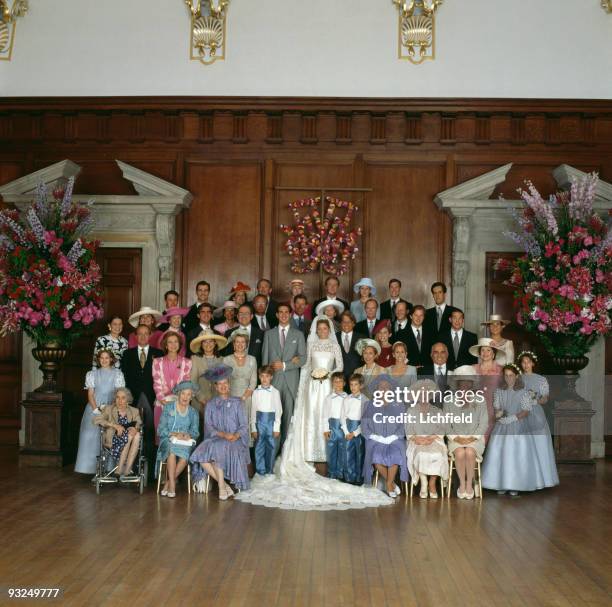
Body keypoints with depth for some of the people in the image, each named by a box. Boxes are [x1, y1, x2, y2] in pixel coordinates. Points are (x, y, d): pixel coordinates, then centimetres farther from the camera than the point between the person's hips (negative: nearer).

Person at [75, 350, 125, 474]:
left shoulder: (117, 374, 7)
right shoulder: (92, 374, 11)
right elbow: (90, 394, 5)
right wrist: (96, 409, -9)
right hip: (94, 409, 1)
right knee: (92, 436, -6)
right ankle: (93, 468, -3)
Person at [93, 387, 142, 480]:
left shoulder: (134, 411, 12)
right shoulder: (109, 409, 5)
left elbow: (139, 424, -1)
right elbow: (96, 420, -10)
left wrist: (135, 428, -26)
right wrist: (114, 425, -22)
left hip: (127, 443, 2)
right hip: (113, 440, -2)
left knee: (137, 435, -31)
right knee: (129, 435, -31)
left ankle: (127, 470, -34)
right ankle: (120, 468, -29)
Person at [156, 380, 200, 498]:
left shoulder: (193, 412, 16)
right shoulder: (168, 407, 7)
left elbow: (195, 432, 8)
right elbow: (160, 429, 0)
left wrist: (188, 435, -16)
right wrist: (173, 434, -17)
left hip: (185, 443, 2)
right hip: (168, 440, -2)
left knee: (185, 453, -34)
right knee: (172, 451, -37)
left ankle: (168, 482, -23)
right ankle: (172, 485, -35)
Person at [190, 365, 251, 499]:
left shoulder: (236, 402, 11)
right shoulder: (211, 404, 13)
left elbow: (244, 425, 6)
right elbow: (208, 426, 2)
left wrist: (236, 435, -15)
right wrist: (223, 434, -15)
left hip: (234, 440, -2)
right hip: (215, 439, 2)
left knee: (218, 449, -34)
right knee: (201, 454, -29)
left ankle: (221, 486, -23)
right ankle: (224, 485, -20)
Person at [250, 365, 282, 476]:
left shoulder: (275, 392, 1)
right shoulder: (256, 392, 3)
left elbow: (279, 410, 2)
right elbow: (253, 411, 4)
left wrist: (277, 428, -2)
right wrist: (253, 428, 0)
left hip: (271, 421, 0)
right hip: (259, 421, 0)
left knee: (271, 447, 4)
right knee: (259, 447, 3)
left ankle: (270, 470, 18)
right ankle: (260, 470, 14)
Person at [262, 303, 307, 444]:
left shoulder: (298, 335, 9)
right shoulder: (269, 334, 12)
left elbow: (303, 359, 1)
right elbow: (264, 358, 10)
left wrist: (285, 365, -10)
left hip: (291, 380, 0)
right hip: (273, 379, 0)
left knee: (289, 412, -1)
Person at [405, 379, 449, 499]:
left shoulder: (437, 411, 19)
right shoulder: (412, 411, 18)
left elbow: (442, 430, 8)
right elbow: (409, 431, 8)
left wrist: (431, 438, -11)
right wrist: (416, 438, -12)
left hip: (434, 440, 1)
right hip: (417, 442, 0)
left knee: (437, 454, -33)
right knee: (421, 454, -35)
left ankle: (432, 483, -17)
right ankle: (423, 483, -21)